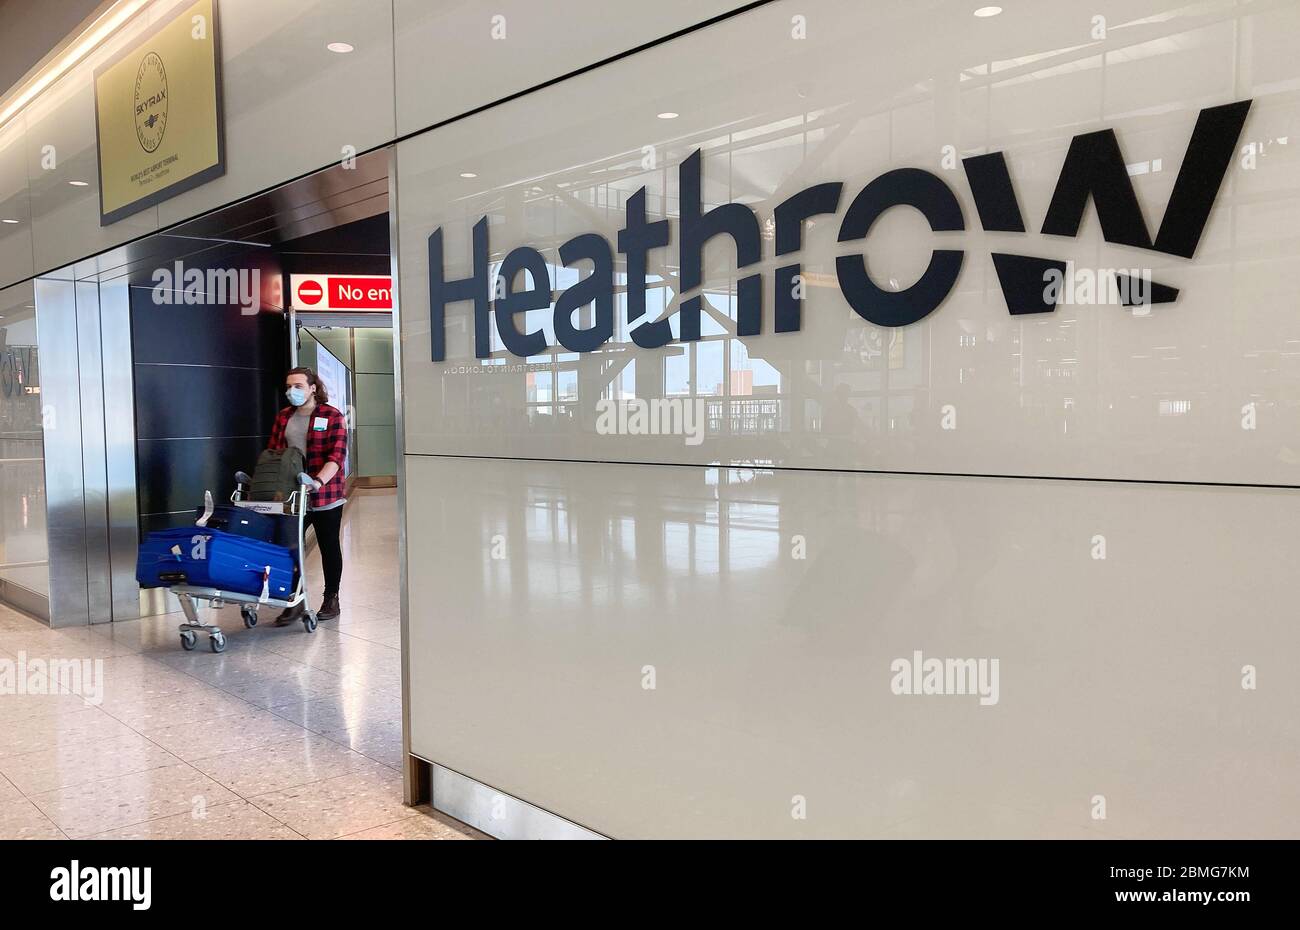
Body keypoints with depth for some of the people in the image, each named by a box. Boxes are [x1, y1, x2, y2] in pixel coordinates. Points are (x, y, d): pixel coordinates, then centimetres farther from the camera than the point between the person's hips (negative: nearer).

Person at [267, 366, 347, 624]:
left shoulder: (332, 416, -5)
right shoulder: (283, 417, 11)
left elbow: (336, 456, -14)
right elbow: (272, 452, 13)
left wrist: (319, 481, -29)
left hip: (326, 496, -4)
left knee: (329, 547, 9)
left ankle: (331, 599, 23)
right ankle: (295, 602, 12)